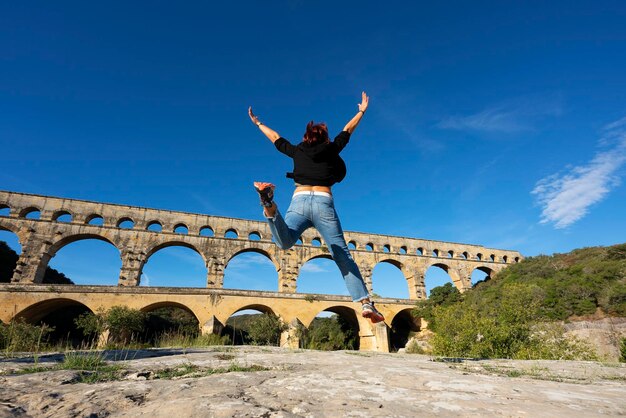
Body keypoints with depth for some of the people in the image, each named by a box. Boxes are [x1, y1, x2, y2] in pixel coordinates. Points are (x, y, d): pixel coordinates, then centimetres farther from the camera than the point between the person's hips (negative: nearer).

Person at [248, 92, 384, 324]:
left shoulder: (297, 151, 22)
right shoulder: (331, 149, 19)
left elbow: (275, 138, 35)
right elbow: (347, 130, 33)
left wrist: (257, 123, 52)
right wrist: (361, 111, 47)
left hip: (299, 200, 1)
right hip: (323, 202, -1)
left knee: (284, 241, -21)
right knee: (343, 255, 1)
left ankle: (270, 205, -48)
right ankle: (366, 303, -4)